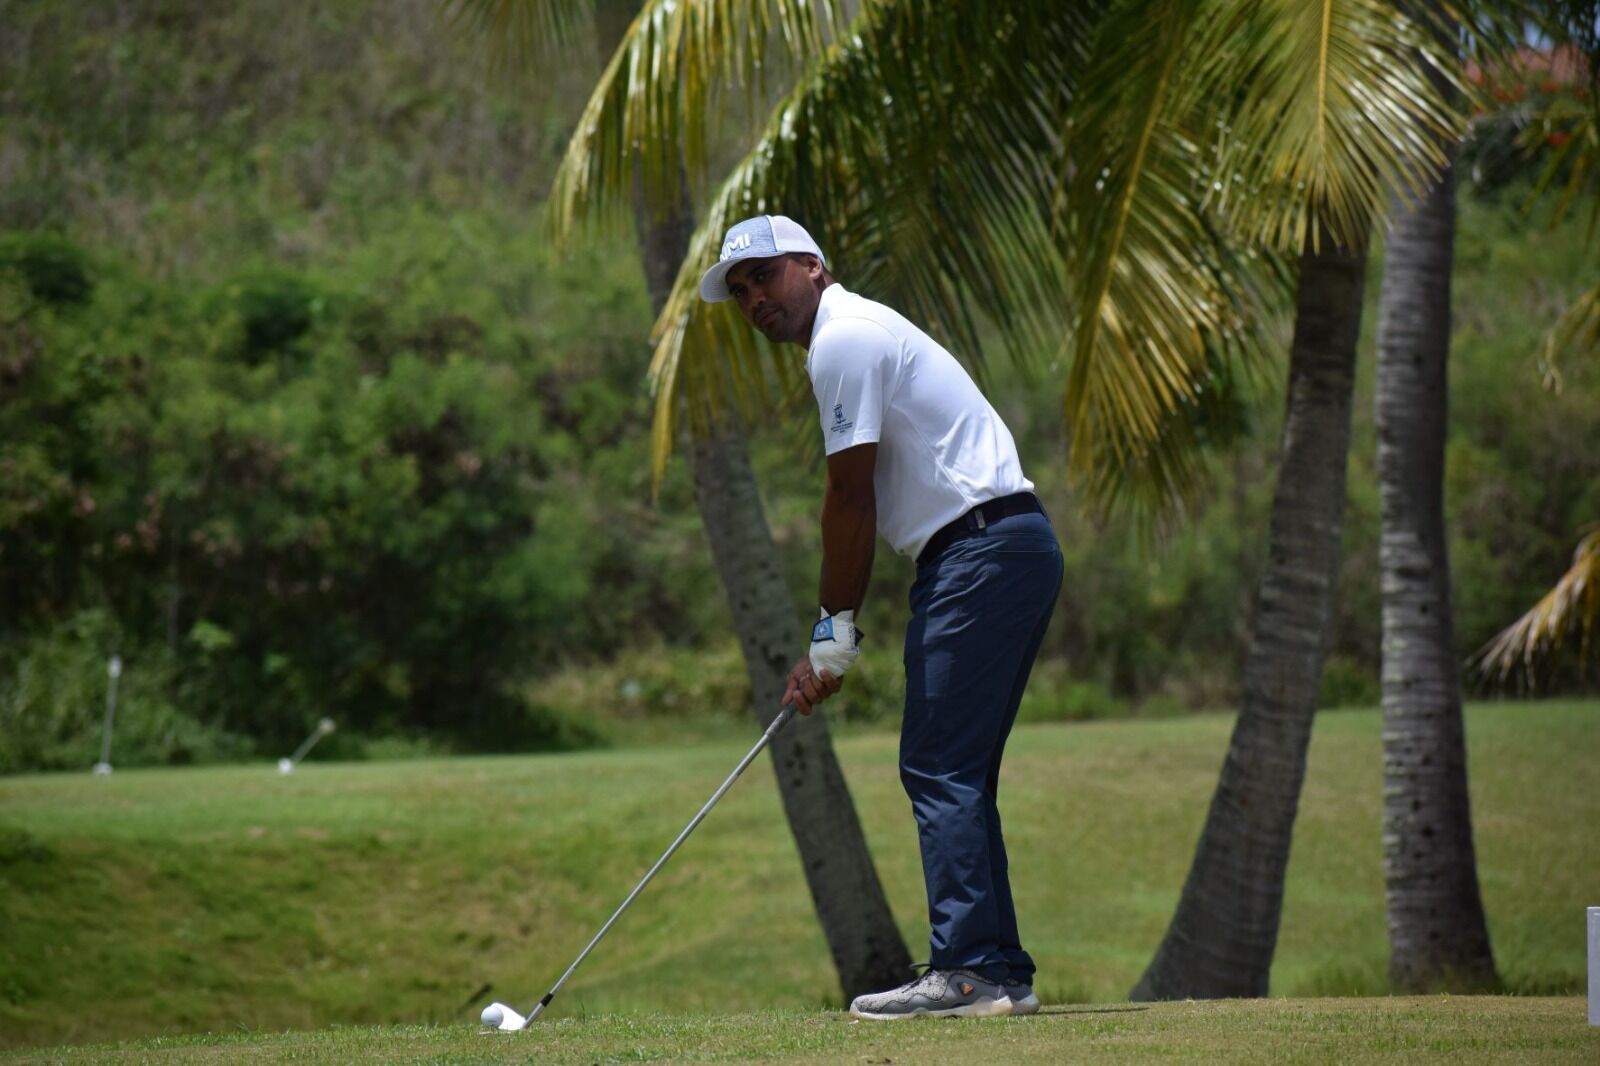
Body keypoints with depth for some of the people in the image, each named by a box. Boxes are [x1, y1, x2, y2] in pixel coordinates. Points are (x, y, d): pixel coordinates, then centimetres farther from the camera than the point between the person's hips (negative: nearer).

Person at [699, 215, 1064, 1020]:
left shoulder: (843, 338, -9)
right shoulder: (857, 335, 22)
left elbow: (851, 499, -11)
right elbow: (862, 503, 19)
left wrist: (834, 632, -4)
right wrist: (835, 635, 13)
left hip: (982, 553, -10)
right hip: (1011, 553, 10)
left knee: (938, 767, -11)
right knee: (957, 775, 11)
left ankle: (966, 969, -15)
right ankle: (1000, 972, 10)